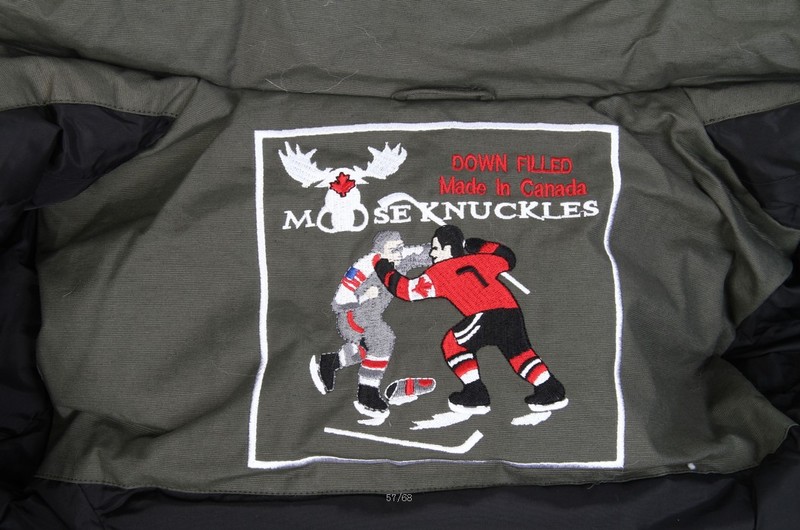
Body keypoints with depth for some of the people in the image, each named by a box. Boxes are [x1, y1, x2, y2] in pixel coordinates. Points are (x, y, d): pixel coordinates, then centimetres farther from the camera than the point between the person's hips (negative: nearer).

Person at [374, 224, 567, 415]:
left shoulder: (440, 271, 13)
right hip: (511, 309, 7)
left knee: (453, 344, 10)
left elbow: (406, 290, 13)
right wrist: (479, 246, 46)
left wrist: (383, 267, 26)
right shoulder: (479, 260, 26)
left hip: (486, 313, -7)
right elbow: (508, 258, 41)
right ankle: (551, 392, 18)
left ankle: (476, 396, 7)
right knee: (520, 352, 24)